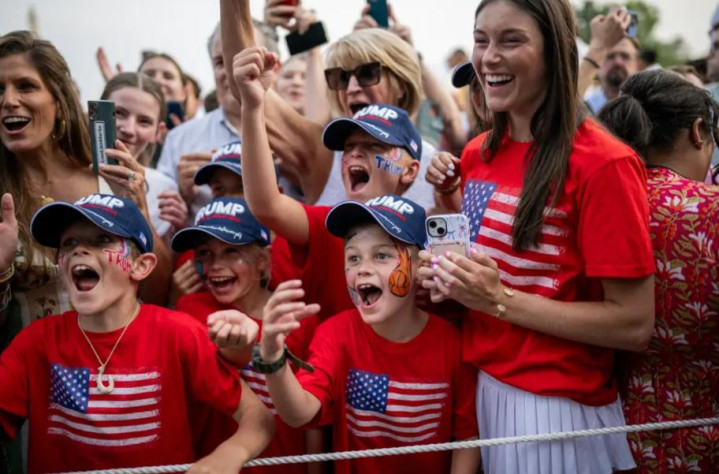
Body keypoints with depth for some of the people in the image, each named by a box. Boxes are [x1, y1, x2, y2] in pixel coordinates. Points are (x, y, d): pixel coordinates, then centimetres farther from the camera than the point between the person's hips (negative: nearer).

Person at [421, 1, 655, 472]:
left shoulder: (602, 164, -17)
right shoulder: (479, 156, 4)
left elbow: (635, 324, -18)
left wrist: (500, 300, -21)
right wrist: (447, 277, -2)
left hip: (555, 407, -6)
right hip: (476, 387, 7)